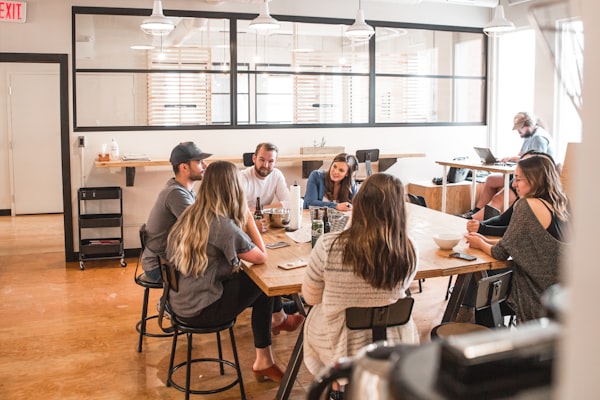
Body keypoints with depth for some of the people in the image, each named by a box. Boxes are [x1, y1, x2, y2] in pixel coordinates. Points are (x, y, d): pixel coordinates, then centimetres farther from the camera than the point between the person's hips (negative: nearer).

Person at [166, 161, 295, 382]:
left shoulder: (190, 214, 1)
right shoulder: (223, 225, -22)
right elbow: (261, 257, -11)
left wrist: (242, 222, 4)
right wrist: (248, 219, -5)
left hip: (179, 300, 8)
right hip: (199, 310, -8)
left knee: (250, 282, 14)